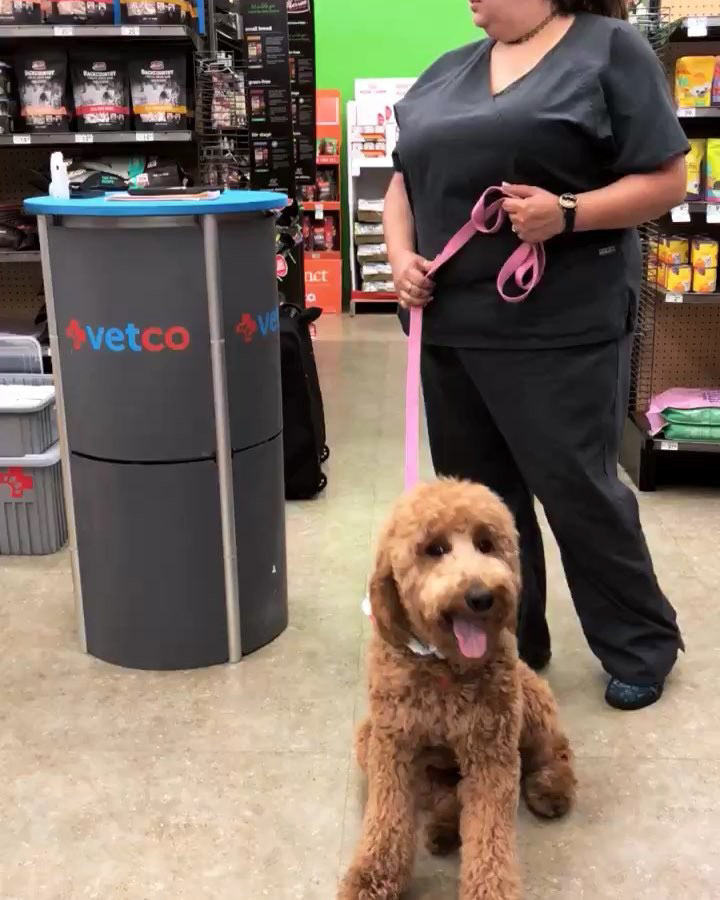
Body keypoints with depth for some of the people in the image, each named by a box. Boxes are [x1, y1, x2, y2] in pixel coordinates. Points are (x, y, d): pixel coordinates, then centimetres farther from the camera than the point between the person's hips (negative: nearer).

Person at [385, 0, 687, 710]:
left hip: (559, 329, -6)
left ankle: (643, 645, 24)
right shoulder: (448, 71, 17)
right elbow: (404, 180, 20)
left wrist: (567, 213, -19)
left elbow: (666, 180, -5)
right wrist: (401, 254, 1)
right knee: (476, 493, 11)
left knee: (577, 490, 1)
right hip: (449, 325, 6)